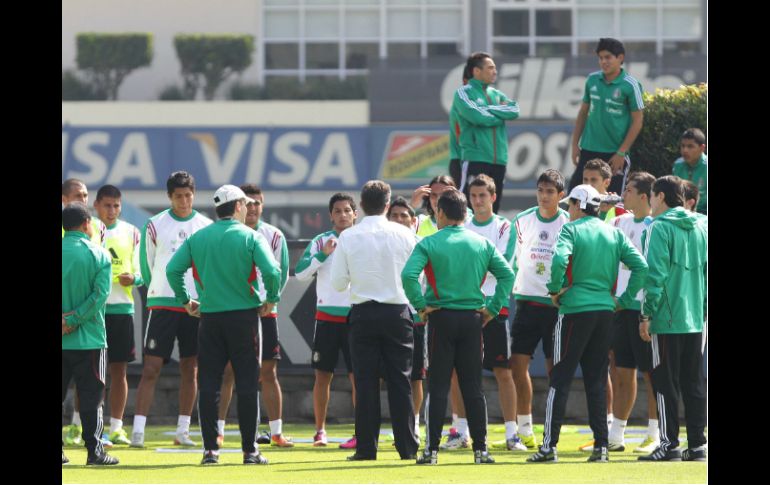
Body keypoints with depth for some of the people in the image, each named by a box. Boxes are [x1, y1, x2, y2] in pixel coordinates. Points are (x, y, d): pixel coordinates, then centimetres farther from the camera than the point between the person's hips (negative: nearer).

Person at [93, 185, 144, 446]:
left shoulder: (131, 233, 10)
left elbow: (140, 271, 10)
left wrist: (133, 278, -12)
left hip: (122, 307, 2)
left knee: (119, 369, 4)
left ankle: (116, 427, 9)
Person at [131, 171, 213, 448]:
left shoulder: (206, 227, 6)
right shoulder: (155, 226, 1)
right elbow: (147, 265, 8)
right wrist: (157, 289, 8)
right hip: (162, 305, -2)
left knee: (190, 370, 5)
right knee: (151, 367, -8)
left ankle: (183, 430, 13)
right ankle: (138, 430, -10)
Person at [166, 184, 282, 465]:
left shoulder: (198, 238, 5)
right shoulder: (250, 237, -5)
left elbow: (173, 268, -2)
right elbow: (272, 271, -17)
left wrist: (184, 300, 10)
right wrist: (272, 299, 0)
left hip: (210, 316, 3)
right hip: (244, 315, -3)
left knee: (208, 385, 5)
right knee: (247, 385, 2)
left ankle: (210, 449, 1)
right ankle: (250, 450, 1)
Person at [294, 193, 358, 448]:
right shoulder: (321, 241, 5)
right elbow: (300, 272, -4)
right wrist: (323, 254, -16)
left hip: (355, 317, -1)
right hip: (326, 315, 1)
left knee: (357, 375, -3)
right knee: (322, 375, 4)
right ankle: (320, 431, 13)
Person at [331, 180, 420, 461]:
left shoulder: (348, 238, -4)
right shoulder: (403, 235, -3)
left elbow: (338, 283, -1)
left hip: (363, 314, 0)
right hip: (397, 312, 0)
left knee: (365, 382, 2)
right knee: (400, 381, 4)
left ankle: (366, 448, -1)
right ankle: (407, 446, 3)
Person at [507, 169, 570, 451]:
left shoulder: (569, 224, -2)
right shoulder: (521, 221, 6)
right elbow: (509, 261, 12)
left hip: (557, 304, -2)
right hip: (527, 301, 2)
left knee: (554, 366, -2)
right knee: (518, 363, -3)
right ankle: (524, 428, 5)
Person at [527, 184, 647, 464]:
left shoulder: (572, 230, -4)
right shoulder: (613, 233, 10)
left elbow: (559, 259, -22)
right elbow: (640, 265, 2)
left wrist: (555, 289, -7)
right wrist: (625, 299, 7)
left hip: (575, 308, -5)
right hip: (605, 310, 5)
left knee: (560, 379, -1)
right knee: (597, 380, 10)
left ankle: (549, 445, -5)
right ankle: (601, 446, 6)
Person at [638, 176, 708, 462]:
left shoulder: (659, 228, -8)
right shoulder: (699, 229, 12)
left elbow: (655, 275, -15)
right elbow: (706, 272, 12)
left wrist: (646, 315, -11)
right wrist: (703, 311, 17)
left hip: (666, 320, -6)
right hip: (695, 320, 6)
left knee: (666, 385, -2)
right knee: (694, 385, 9)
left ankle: (669, 444, -4)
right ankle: (697, 445, 8)